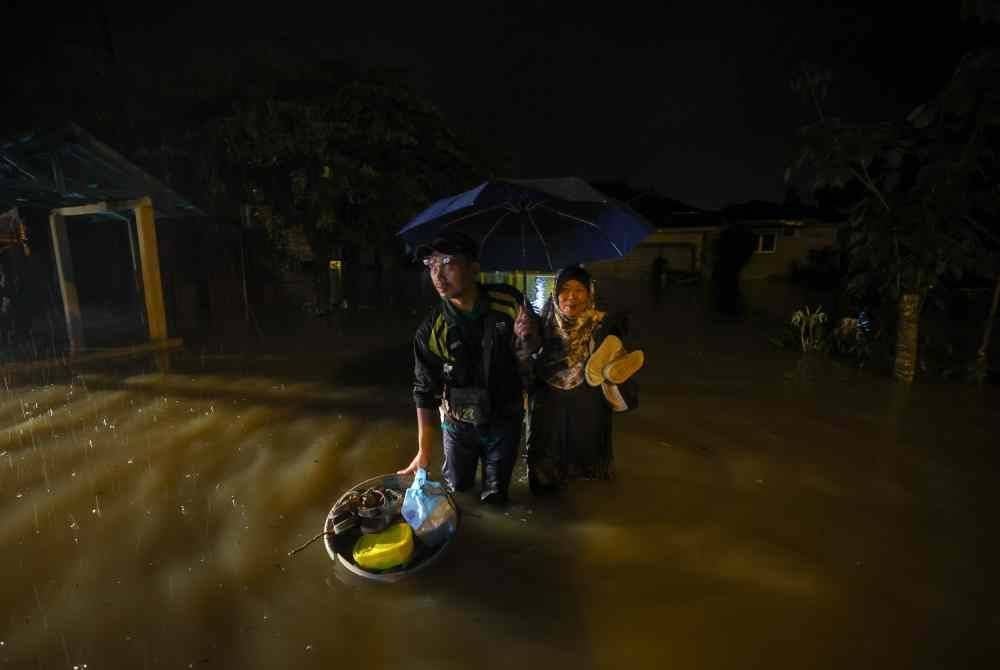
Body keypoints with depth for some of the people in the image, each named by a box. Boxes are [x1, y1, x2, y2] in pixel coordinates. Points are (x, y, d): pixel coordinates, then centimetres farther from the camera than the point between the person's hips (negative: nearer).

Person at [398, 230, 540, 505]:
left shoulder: (509, 301, -17)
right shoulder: (431, 331, -19)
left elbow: (527, 358, -3)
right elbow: (426, 392, -11)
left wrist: (527, 339, -27)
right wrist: (424, 452, -12)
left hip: (504, 420, 1)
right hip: (458, 425, 0)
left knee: (495, 499, 13)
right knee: (456, 490, 17)